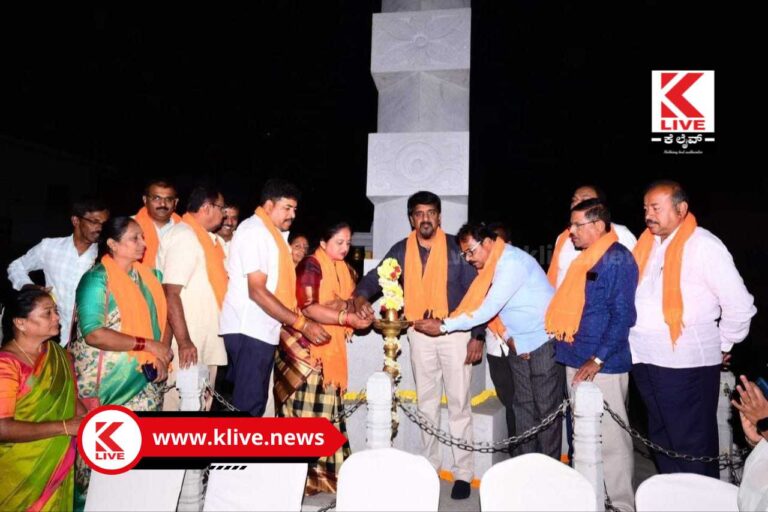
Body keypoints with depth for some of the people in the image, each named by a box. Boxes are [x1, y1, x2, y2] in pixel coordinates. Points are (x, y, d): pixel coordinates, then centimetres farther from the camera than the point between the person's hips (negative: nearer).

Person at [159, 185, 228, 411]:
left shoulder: (208, 238, 12)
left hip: (207, 340, 9)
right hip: (188, 342, -9)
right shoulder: (183, 236, -16)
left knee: (202, 403, 17)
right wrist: (184, 341, -23)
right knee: (179, 402, 0)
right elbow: (171, 294, -21)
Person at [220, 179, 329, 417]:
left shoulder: (274, 233, 16)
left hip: (262, 330, 10)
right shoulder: (254, 230, -13)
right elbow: (257, 291, -20)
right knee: (248, 405, -5)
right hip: (249, 330, -10)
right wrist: (301, 323, -20)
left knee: (254, 401, 15)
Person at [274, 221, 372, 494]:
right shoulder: (311, 265, -10)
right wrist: (347, 318, -24)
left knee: (327, 411, 10)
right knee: (304, 411, -4)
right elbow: (308, 308, -19)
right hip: (305, 348, -7)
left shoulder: (343, 270, 14)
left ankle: (324, 472, 18)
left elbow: (348, 302, 19)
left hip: (332, 350, 8)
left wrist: (359, 312, -4)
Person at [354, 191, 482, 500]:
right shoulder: (402, 250, 2)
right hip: (419, 333, 3)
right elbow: (375, 277, -2)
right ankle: (430, 465, 28)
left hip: (456, 331, -3)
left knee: (458, 403, 2)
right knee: (426, 402, 14)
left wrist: (477, 336, -10)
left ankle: (463, 472, 13)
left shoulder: (456, 246, -6)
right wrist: (361, 298, -25)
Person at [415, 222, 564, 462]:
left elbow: (489, 309, -28)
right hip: (518, 344, 9)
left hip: (544, 342, -8)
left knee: (546, 408, -1)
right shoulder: (491, 265, 5)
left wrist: (443, 326, -25)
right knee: (523, 407, 12)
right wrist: (508, 336, -8)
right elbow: (491, 307, 9)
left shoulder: (512, 262, -23)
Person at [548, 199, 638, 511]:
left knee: (610, 437, 1)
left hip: (603, 365, -9)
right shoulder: (585, 258, 14)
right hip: (576, 360, 9)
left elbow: (622, 315, -17)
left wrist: (597, 359, -19)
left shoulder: (617, 258, -12)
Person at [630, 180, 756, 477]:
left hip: (686, 364, -7)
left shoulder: (703, 246, -12)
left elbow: (739, 306, -11)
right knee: (661, 441, 21)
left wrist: (721, 346, -1)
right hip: (645, 360, 8)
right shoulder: (646, 243, 9)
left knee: (691, 448, 3)